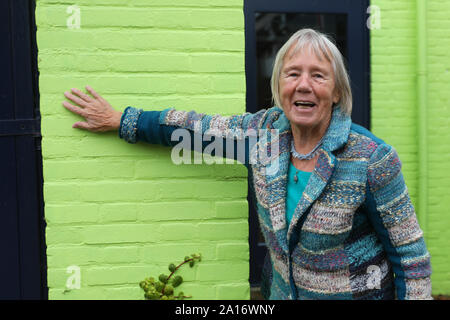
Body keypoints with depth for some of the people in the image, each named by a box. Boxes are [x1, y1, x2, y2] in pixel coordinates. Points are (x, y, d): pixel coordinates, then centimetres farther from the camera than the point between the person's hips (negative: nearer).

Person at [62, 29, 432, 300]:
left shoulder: (371, 158, -22)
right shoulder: (266, 129, -9)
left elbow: (411, 255, -14)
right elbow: (200, 127, 3)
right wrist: (119, 120, 8)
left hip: (357, 292, -4)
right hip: (282, 289, 4)